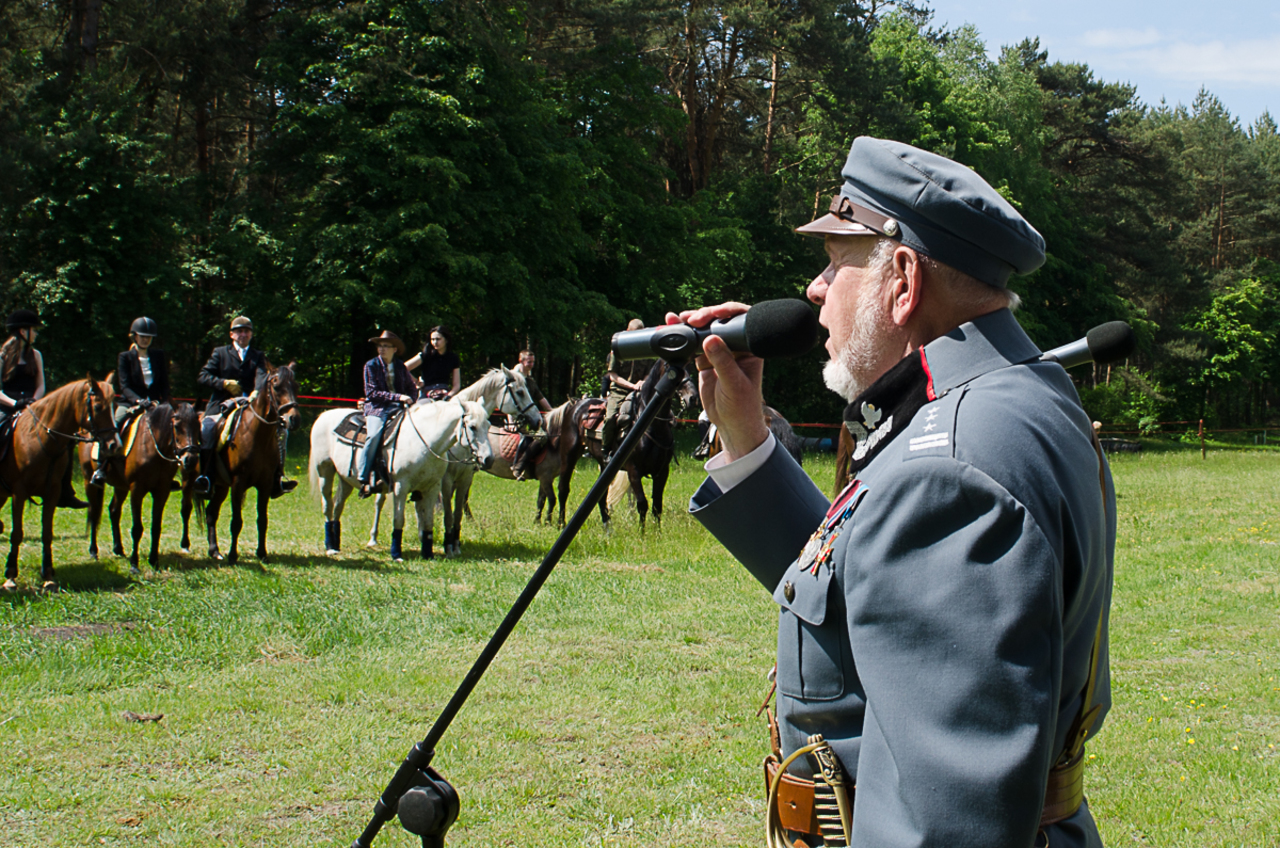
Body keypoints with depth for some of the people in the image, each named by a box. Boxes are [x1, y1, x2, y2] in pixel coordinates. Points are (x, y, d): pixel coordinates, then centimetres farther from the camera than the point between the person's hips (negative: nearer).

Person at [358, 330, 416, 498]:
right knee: (374, 434, -31)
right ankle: (363, 479, -29)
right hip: (376, 408, -4)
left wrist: (408, 400, -2)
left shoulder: (401, 367, 13)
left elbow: (410, 388, 22)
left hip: (398, 408, 4)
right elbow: (372, 393, -8)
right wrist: (397, 397, -17)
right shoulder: (371, 366, 1)